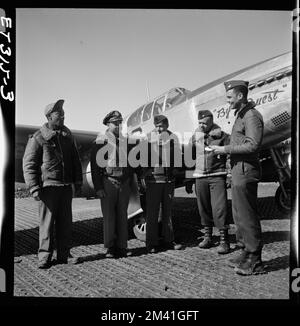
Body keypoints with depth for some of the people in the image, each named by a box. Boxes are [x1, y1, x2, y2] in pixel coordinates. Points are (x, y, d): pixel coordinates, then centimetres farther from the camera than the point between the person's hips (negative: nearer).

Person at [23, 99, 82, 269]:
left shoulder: (68, 135, 11)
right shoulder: (38, 138, -5)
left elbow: (76, 160, 17)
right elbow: (28, 164, -5)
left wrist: (78, 182, 12)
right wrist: (34, 188, -12)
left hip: (66, 186, 5)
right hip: (48, 186, -5)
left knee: (66, 222, 9)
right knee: (47, 223, 1)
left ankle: (64, 255, 20)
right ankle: (45, 257, 14)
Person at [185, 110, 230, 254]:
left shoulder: (221, 135, -1)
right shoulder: (195, 137, 10)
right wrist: (189, 180, 14)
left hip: (217, 176, -4)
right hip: (199, 177, 4)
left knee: (219, 208, -9)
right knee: (203, 209, 10)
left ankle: (224, 240, 0)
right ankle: (207, 237, 24)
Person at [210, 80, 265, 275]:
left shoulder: (251, 115, -11)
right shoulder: (241, 116, 20)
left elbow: (253, 145, -21)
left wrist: (225, 149, -18)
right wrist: (223, 149, 7)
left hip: (246, 171, -10)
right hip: (238, 170, 10)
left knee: (247, 216, -4)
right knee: (239, 215, 15)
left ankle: (254, 262, 6)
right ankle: (246, 253, 27)